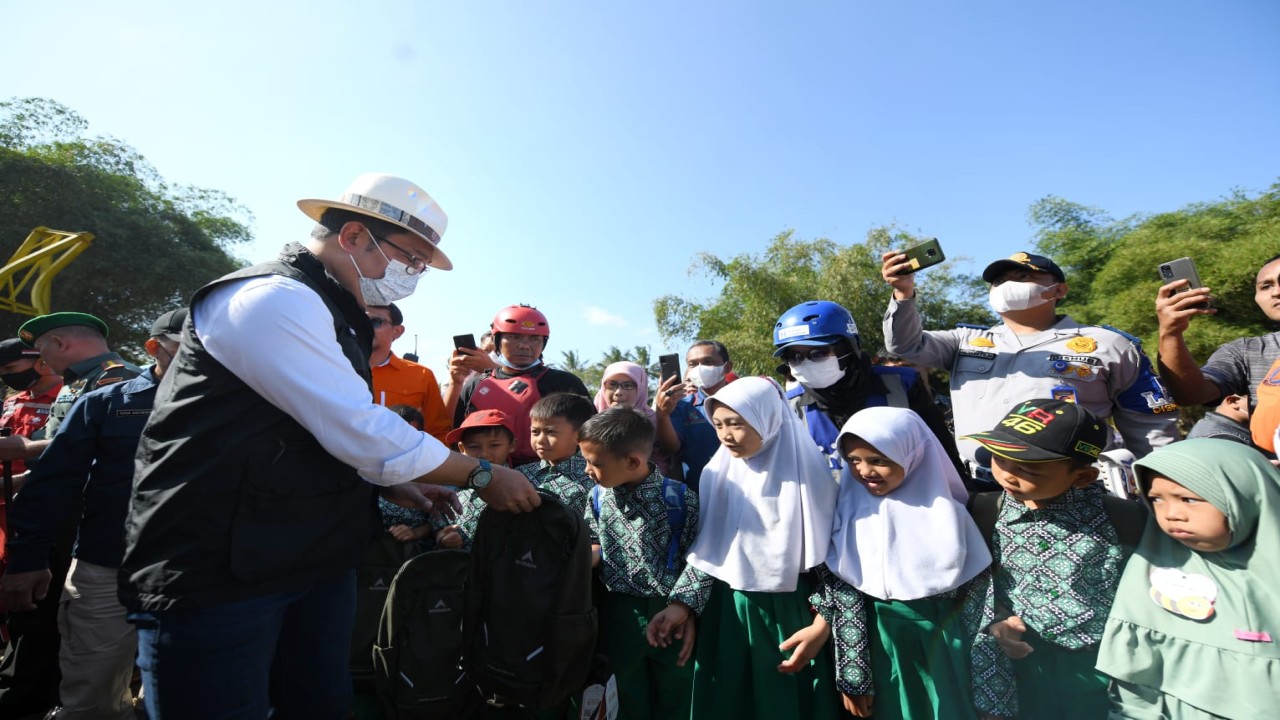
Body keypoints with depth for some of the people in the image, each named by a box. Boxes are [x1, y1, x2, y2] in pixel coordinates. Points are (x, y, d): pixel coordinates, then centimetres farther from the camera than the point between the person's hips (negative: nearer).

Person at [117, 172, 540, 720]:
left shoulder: (328, 314, 14)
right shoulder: (277, 299, -19)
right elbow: (362, 431, -24)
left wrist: (391, 485, 9)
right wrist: (482, 475, -13)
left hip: (318, 562, 9)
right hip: (215, 574, -9)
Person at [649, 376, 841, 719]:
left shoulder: (806, 472, -12)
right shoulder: (717, 473, -2)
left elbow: (826, 556, -8)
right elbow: (705, 549, 3)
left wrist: (821, 626, -11)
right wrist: (682, 604, -2)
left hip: (789, 612, -3)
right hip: (726, 610, 4)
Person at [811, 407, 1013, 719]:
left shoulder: (947, 512, -12)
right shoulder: (847, 513, -11)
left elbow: (980, 598, -7)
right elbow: (842, 595, -8)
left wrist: (990, 687, -4)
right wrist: (853, 678, -6)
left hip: (946, 648, 0)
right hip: (880, 648, 0)